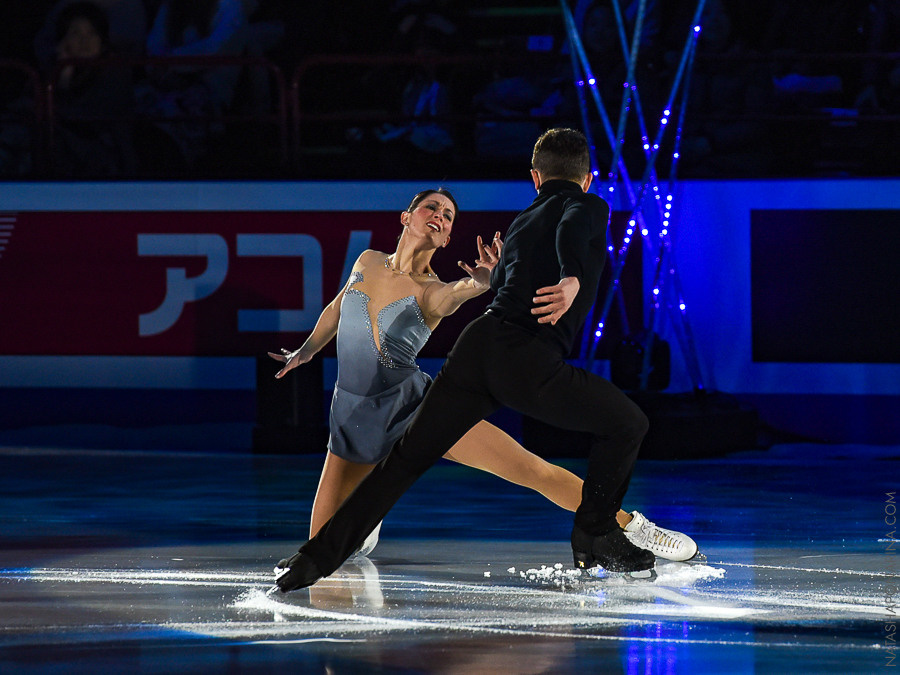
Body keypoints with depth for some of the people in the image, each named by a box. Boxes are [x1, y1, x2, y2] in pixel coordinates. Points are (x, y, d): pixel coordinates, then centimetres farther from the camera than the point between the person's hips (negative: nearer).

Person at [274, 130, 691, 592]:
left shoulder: (520, 223, 30)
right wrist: (574, 279, -33)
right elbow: (572, 229, -13)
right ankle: (594, 539, 15)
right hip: (529, 362, -6)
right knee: (627, 425, 13)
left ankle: (318, 557, 1)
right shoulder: (589, 207, 12)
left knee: (406, 458, 9)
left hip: (477, 344, 6)